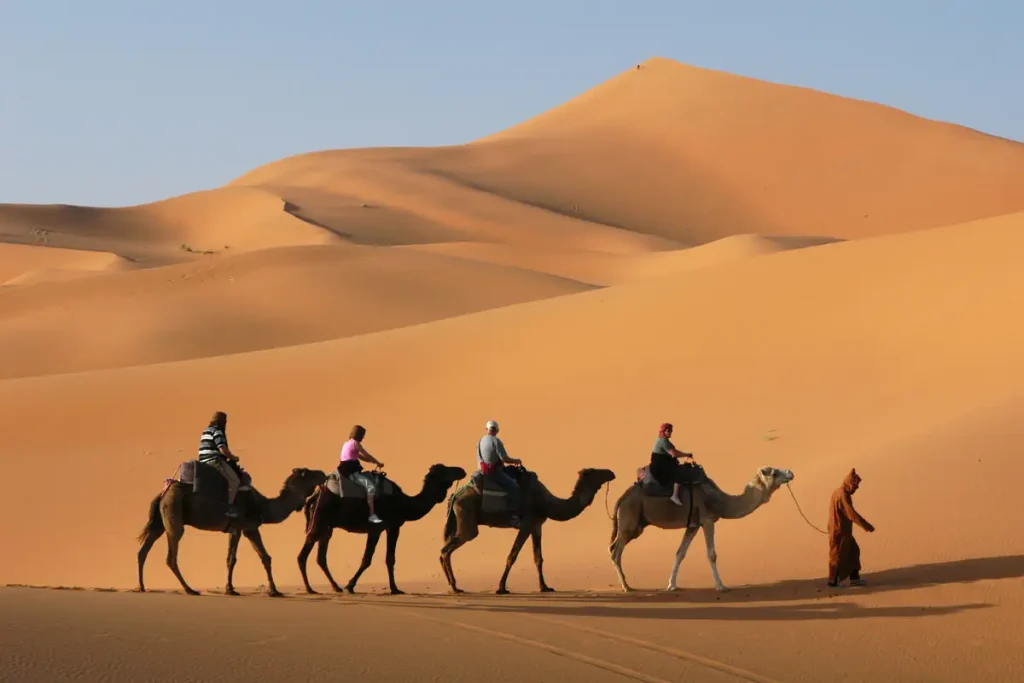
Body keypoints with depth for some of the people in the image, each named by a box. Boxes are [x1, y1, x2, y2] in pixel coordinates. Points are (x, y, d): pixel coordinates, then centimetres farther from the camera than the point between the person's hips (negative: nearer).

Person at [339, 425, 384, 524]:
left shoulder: (347, 443, 21)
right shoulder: (355, 443, -7)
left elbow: (362, 457, 25)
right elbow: (367, 456, -3)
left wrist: (374, 462, 20)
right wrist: (378, 463, 10)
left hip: (348, 471, 10)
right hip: (352, 472, -10)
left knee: (373, 479, 23)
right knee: (371, 486, -21)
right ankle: (372, 515, -28)